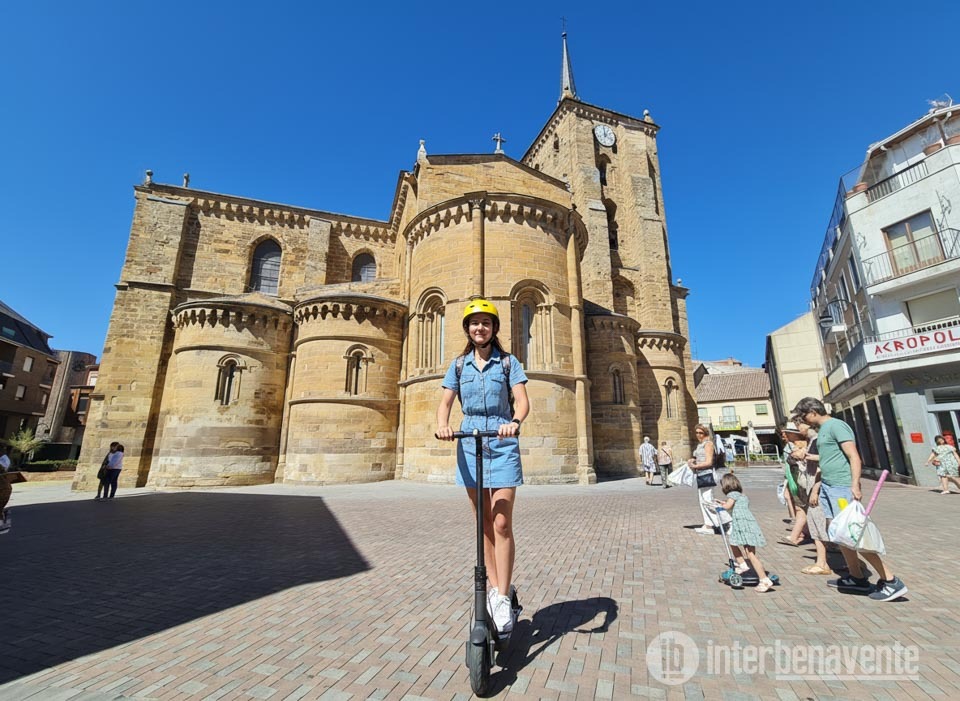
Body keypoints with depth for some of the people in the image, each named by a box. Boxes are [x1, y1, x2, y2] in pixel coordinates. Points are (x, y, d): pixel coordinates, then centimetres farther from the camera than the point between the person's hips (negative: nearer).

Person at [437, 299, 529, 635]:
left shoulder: (508, 362, 0)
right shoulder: (459, 364, 7)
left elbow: (523, 401, -10)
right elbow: (445, 402, 2)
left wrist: (514, 423, -31)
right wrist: (442, 425, -19)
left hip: (503, 443, -3)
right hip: (470, 443, 3)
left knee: (501, 522, -5)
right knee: (483, 522, 12)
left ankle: (502, 597, 9)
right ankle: (496, 586, 28)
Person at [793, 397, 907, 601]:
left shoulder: (836, 425, -11)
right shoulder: (822, 430, 17)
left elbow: (854, 457, -18)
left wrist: (855, 485, -26)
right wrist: (816, 488, 26)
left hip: (842, 488, -9)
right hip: (828, 487, 9)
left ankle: (891, 581, 6)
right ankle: (856, 578, 21)